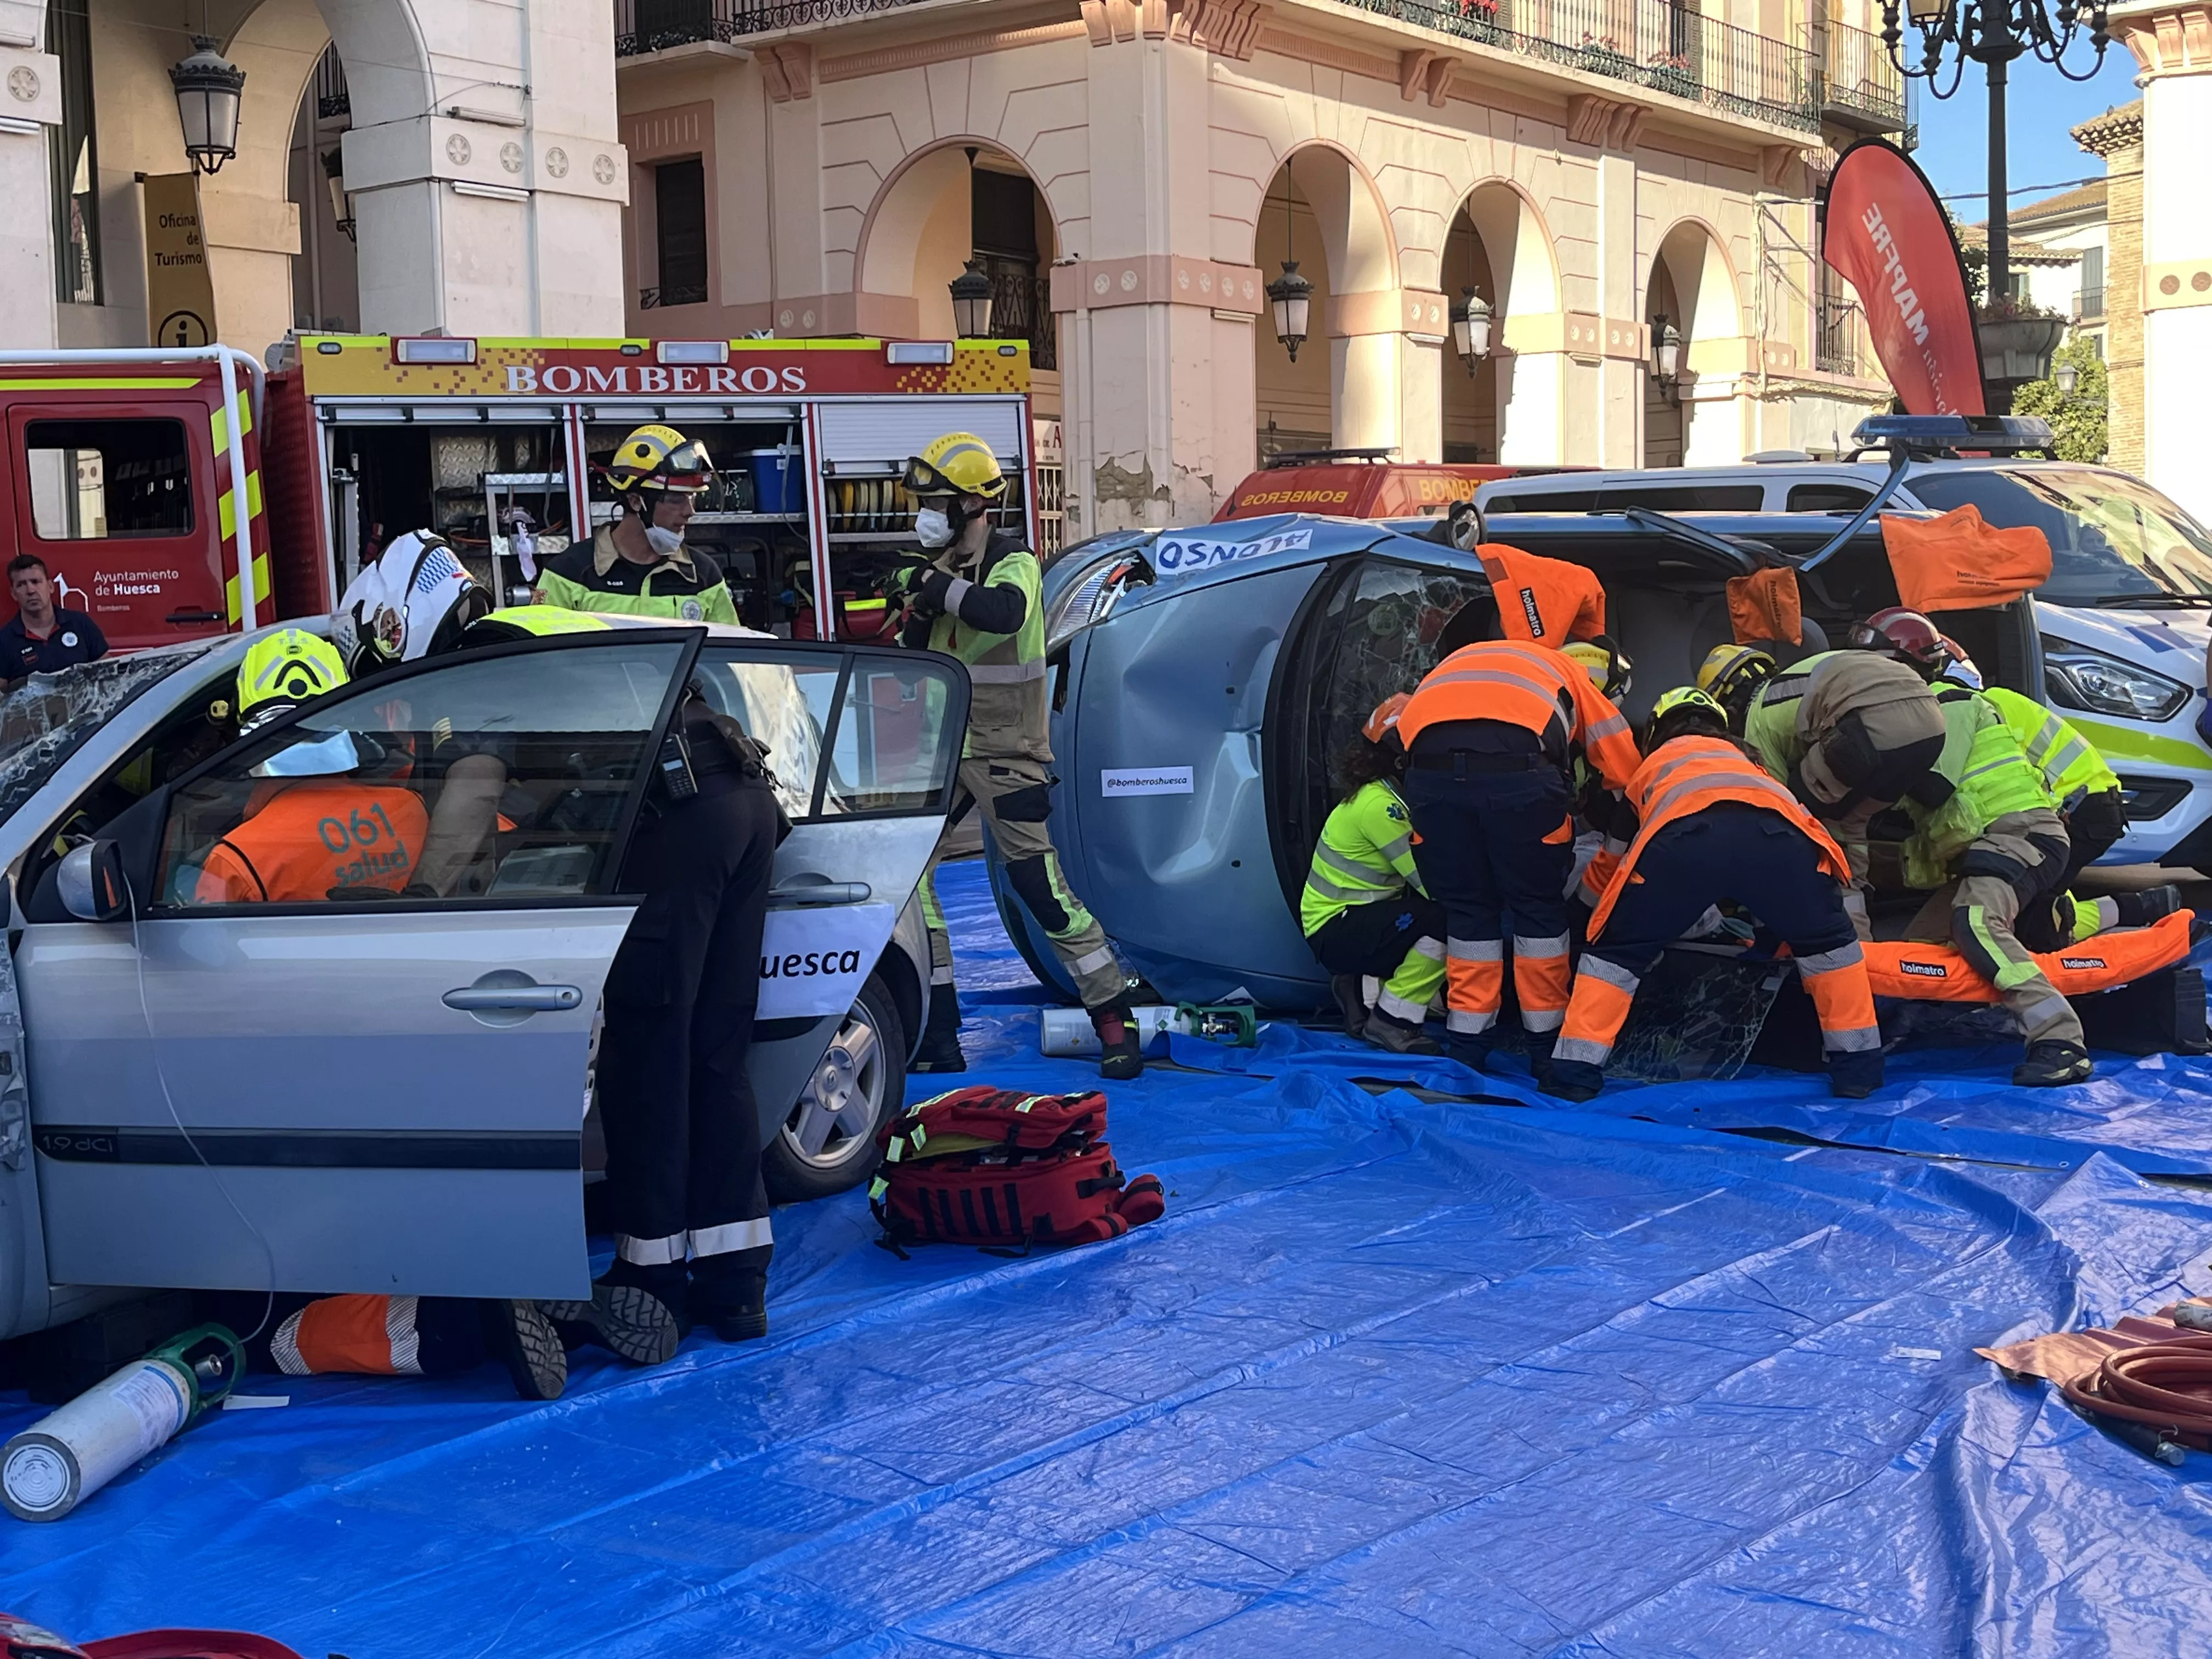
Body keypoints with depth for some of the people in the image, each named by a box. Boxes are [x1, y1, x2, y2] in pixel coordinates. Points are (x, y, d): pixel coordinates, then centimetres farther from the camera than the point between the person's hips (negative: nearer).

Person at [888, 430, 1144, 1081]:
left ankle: (1116, 1021, 3)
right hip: (942, 749, 7)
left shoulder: (1013, 564, -12)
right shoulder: (937, 567, 8)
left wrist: (938, 587, -30)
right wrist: (915, 619, -7)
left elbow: (1005, 612, -37)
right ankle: (935, 1034, 10)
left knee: (1038, 881, -9)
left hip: (1004, 752, -7)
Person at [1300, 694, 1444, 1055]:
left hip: (1363, 921, 10)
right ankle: (1392, 1022, -15)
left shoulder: (1392, 796, 10)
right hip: (1335, 931, -10)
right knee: (1445, 919, -26)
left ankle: (1361, 984, 10)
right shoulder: (1377, 804, -21)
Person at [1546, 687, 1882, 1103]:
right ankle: (1858, 1070, 27)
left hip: (1681, 831, -1)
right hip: (1775, 825, 2)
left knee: (1615, 950, 20)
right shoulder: (1744, 760, 48)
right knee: (1827, 939, 29)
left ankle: (1574, 1077, 13)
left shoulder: (1652, 766, 42)